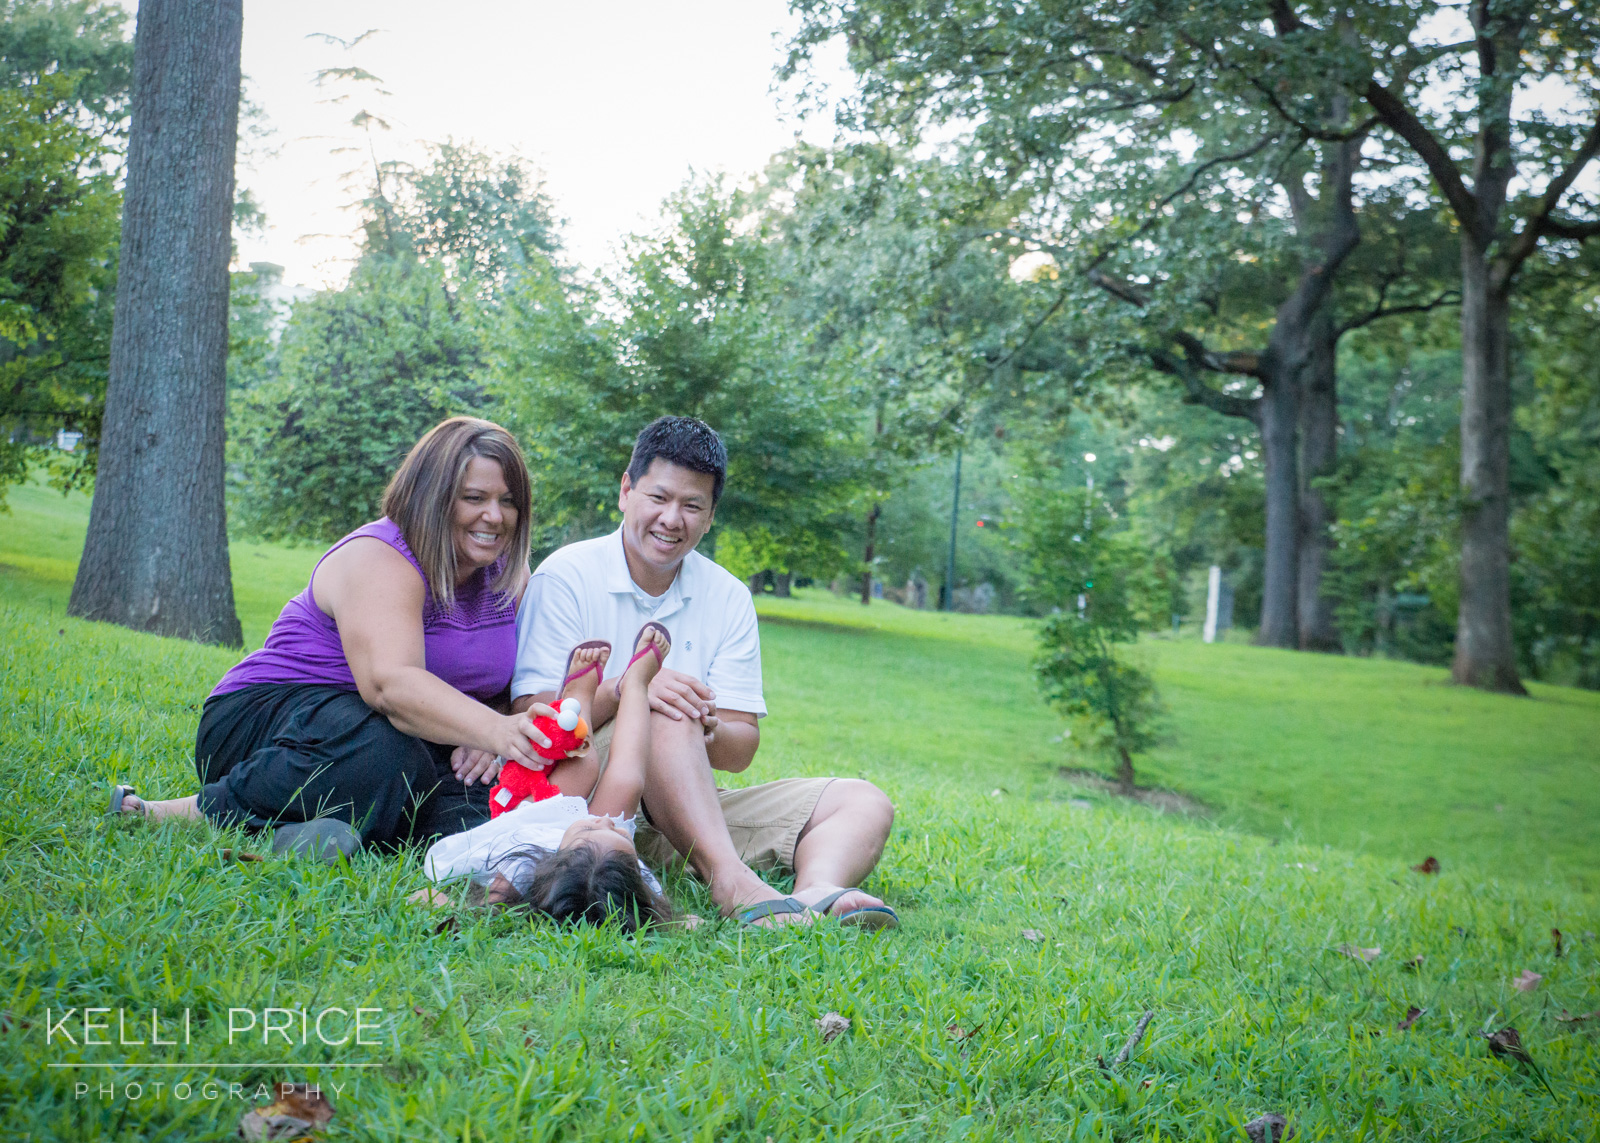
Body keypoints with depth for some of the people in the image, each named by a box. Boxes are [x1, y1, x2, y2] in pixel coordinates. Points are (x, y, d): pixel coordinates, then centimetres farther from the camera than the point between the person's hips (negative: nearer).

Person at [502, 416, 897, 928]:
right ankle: (731, 884, -48)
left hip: (698, 812, 5)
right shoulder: (566, 576, -3)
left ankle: (815, 891, -43)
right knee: (666, 712, -33)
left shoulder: (729, 597, 8)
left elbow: (742, 747, 4)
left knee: (865, 803, -11)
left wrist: (710, 732, -21)